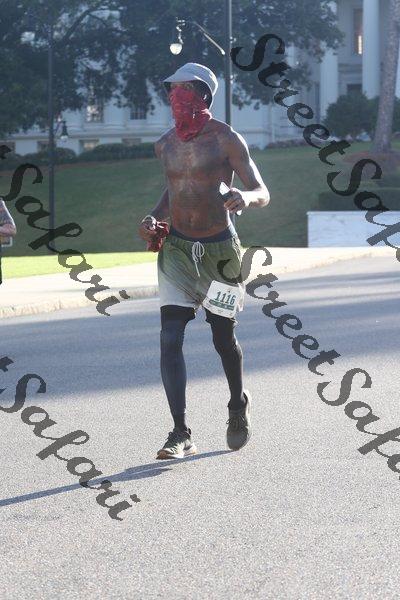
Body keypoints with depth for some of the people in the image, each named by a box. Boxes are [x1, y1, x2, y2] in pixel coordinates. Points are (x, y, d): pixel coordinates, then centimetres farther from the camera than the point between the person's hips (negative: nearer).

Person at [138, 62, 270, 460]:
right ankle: (181, 435, -15)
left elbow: (263, 193, -11)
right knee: (170, 338, -13)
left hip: (219, 249, -3)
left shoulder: (226, 140, -9)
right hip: (176, 249, 3)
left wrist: (245, 197, -34)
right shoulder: (165, 145, 5)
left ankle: (238, 406, 41)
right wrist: (154, 217, 5)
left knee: (224, 339, 11)